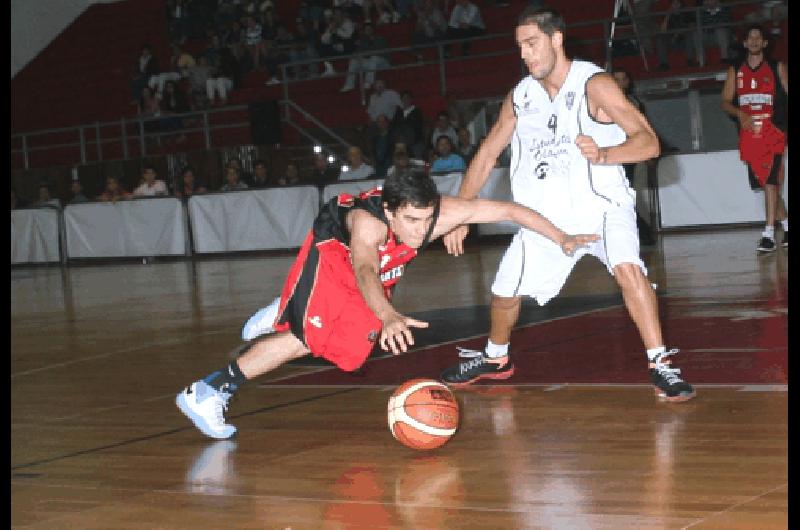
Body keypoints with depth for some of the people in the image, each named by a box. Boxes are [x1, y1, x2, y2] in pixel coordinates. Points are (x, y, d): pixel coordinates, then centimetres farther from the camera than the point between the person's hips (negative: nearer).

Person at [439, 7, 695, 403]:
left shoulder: (594, 85, -16)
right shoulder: (520, 97, 0)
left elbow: (648, 141, -22)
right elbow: (486, 156, 8)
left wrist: (602, 155, -41)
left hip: (602, 205, -5)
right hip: (547, 214, 5)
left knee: (628, 268, -31)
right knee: (505, 292, 10)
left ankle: (660, 365, -22)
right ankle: (495, 359, 39)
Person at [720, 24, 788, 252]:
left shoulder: (777, 68, 4)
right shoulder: (736, 71, 11)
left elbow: (787, 96, 4)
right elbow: (725, 102, 9)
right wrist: (739, 113, -12)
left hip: (773, 133, -4)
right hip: (749, 135, 4)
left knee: (771, 181, -17)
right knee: (766, 183, 9)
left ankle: (768, 234, -21)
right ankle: (786, 225, 25)